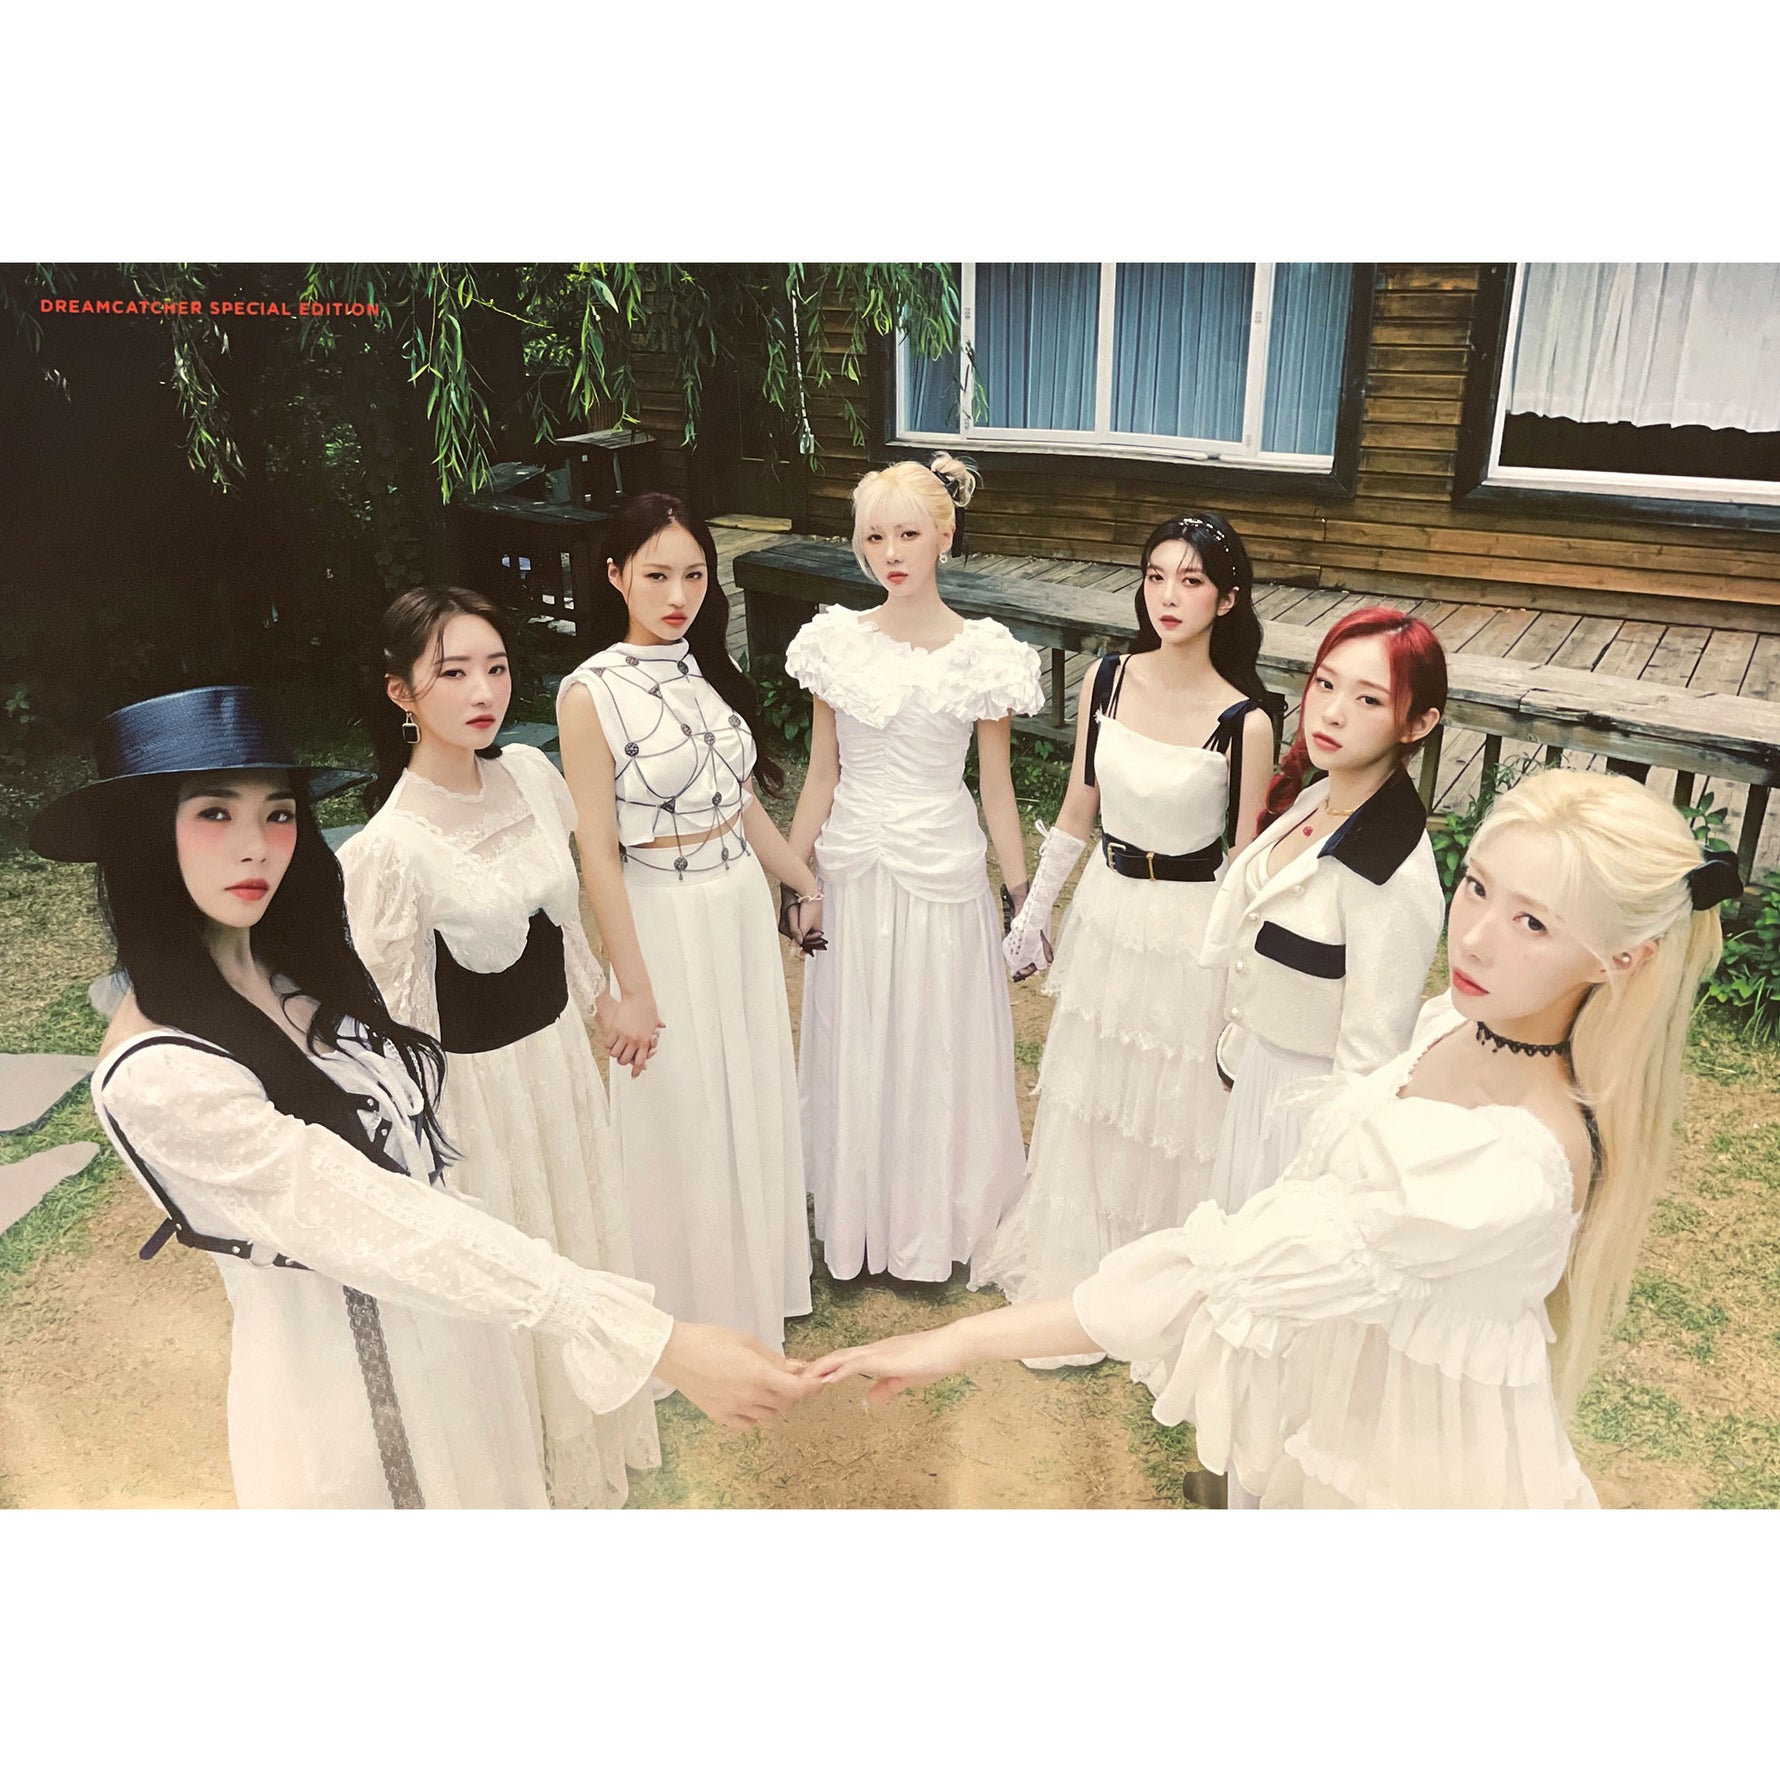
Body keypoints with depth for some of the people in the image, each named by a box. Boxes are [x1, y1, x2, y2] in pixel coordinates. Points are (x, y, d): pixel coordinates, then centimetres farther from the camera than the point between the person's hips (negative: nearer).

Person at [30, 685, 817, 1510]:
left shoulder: (300, 967, -4)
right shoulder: (154, 1076, -26)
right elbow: (377, 1224, -31)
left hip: (441, 1318, 6)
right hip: (340, 1385, -6)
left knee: (488, 1488, 25)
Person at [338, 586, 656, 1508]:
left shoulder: (531, 773, -8)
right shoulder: (389, 848, -27)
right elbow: (391, 1015, -18)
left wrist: (597, 996, 17)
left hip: (561, 1050, 6)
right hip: (477, 1083, -6)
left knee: (581, 1237, 25)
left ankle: (594, 1422, 53)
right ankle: (539, 1464, 44)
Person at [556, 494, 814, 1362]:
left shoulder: (710, 671, 4)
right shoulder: (592, 693, -15)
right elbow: (597, 852, -15)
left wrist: (809, 883, 15)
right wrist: (632, 989, -15)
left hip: (744, 906, 6)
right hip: (664, 918, -6)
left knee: (755, 1097, 17)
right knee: (682, 1115, 9)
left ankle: (755, 1280, 41)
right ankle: (694, 1308, 32)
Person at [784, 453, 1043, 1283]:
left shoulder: (982, 652, -8)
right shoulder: (837, 642, -2)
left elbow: (996, 788, -2)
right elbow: (821, 777, 4)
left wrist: (1024, 896, -1)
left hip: (943, 872, -2)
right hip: (851, 870, 2)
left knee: (939, 1050, 12)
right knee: (853, 1050, 14)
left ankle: (935, 1224, 35)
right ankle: (860, 1221, 36)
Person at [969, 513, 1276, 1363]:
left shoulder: (1244, 721, -18)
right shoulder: (1107, 680, -5)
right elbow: (1078, 812, 5)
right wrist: (1031, 912, 10)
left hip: (1188, 930, -4)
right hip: (1106, 910, 5)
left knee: (1170, 1107, 13)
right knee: (1085, 1098, 20)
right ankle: (1072, 1258, 45)